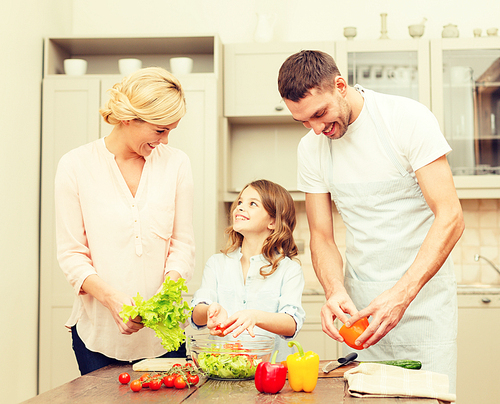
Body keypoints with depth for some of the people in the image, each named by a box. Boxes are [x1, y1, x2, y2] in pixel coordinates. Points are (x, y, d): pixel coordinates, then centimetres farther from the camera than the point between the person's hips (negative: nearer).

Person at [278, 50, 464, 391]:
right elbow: (322, 237, 6)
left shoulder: (408, 118, -12)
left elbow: (450, 217, -17)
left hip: (422, 294, -3)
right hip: (361, 301, 4)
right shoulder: (311, 148, 2)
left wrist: (401, 294, -28)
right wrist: (335, 291, -15)